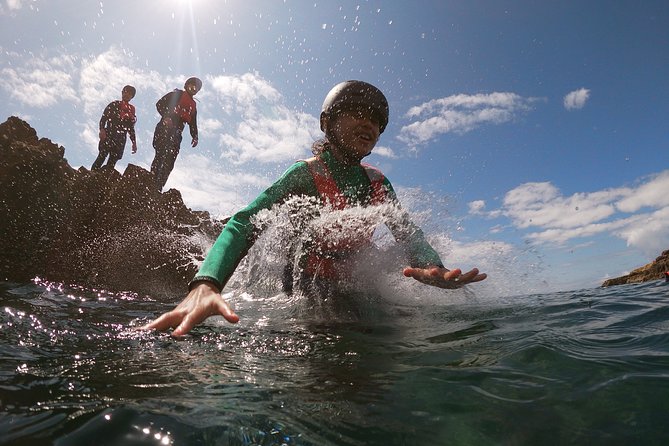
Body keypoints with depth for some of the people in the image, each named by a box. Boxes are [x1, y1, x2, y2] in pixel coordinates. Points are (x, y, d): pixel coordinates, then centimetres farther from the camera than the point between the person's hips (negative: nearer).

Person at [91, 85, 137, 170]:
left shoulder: (131, 110, 14)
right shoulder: (114, 105, 4)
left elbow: (131, 128, 16)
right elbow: (103, 118, -1)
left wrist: (134, 142, 11)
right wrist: (102, 129, -18)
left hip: (120, 140, 3)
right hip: (109, 136, -3)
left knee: (112, 163, 0)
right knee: (102, 157, -10)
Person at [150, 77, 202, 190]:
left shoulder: (193, 106, 24)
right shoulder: (176, 94, 10)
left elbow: (193, 123, 19)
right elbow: (160, 104, 2)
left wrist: (195, 137, 3)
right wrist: (166, 116, -15)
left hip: (176, 134, 4)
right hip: (165, 128, -4)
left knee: (168, 163, -3)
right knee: (161, 154, -17)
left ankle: (158, 187, -3)